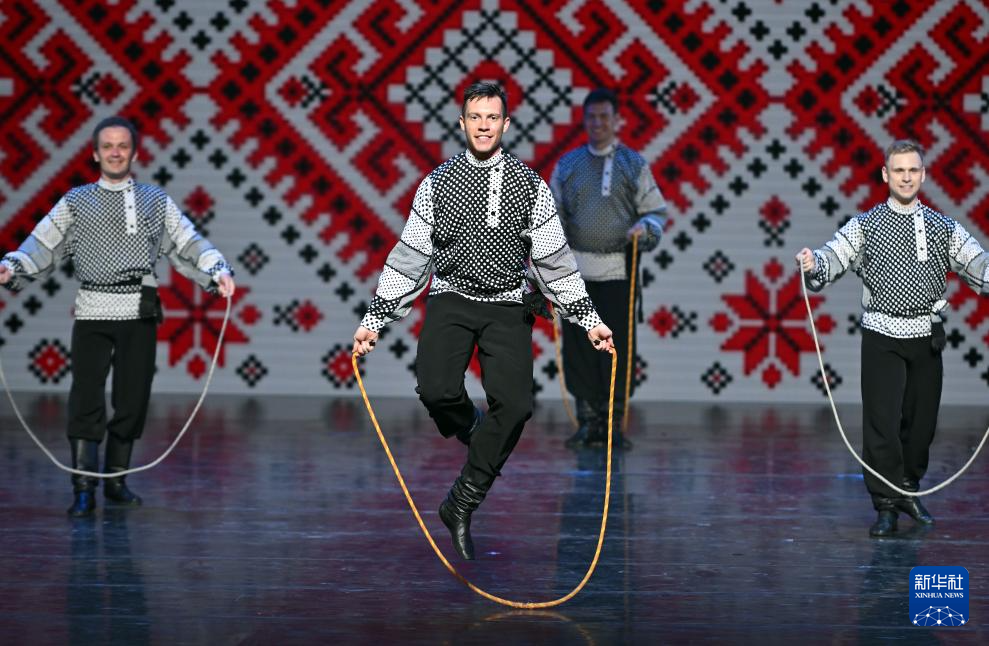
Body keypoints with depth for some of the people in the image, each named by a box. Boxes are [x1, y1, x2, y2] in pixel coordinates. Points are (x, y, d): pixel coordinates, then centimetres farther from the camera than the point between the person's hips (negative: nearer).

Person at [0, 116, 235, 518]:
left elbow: (189, 244, 5)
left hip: (139, 315, 1)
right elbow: (42, 245, 3)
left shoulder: (155, 201, 11)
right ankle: (84, 491, -3)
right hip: (92, 313, -1)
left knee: (132, 401, 5)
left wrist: (218, 271, -11)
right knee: (86, 402, -6)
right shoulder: (76, 202, 10)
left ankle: (116, 481, 19)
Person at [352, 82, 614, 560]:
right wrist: (374, 320, 3)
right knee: (436, 390, -25)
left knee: (515, 404, -18)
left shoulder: (530, 186, 4)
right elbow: (409, 258, 7)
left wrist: (589, 320, 3)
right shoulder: (437, 184, 4)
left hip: (508, 306, 0)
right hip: (451, 300, 0)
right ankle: (475, 432, 11)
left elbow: (554, 261, 8)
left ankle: (461, 503, -3)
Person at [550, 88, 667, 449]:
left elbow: (656, 210, 9)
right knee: (578, 347, 0)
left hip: (618, 271, -1)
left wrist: (644, 227, -12)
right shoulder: (568, 165, 12)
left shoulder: (633, 164, 8)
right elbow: (552, 213, 14)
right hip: (576, 269, 2)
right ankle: (588, 422, 8)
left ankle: (612, 422, 4)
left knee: (617, 345, -4)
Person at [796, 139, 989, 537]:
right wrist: (812, 265, -32)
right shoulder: (865, 226, 3)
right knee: (882, 420, -7)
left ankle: (909, 492, 29)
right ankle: (886, 507, 1)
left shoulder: (944, 229, 8)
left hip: (926, 337, 2)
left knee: (921, 419, 10)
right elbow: (832, 259, -10)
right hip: (882, 336, -2)